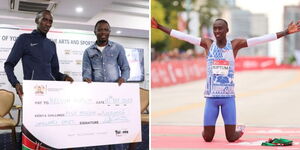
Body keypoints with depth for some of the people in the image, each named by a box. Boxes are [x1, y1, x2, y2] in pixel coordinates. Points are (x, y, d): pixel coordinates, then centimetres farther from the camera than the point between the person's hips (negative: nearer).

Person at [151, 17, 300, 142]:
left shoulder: (234, 44, -1)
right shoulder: (208, 44, 1)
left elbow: (261, 39, -6)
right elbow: (183, 36, -1)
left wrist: (286, 32, -11)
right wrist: (160, 27, -5)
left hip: (228, 96, -1)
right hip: (211, 97, 1)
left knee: (231, 138, -1)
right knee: (207, 138, 1)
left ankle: (240, 130, 35)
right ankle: (207, 129, 37)